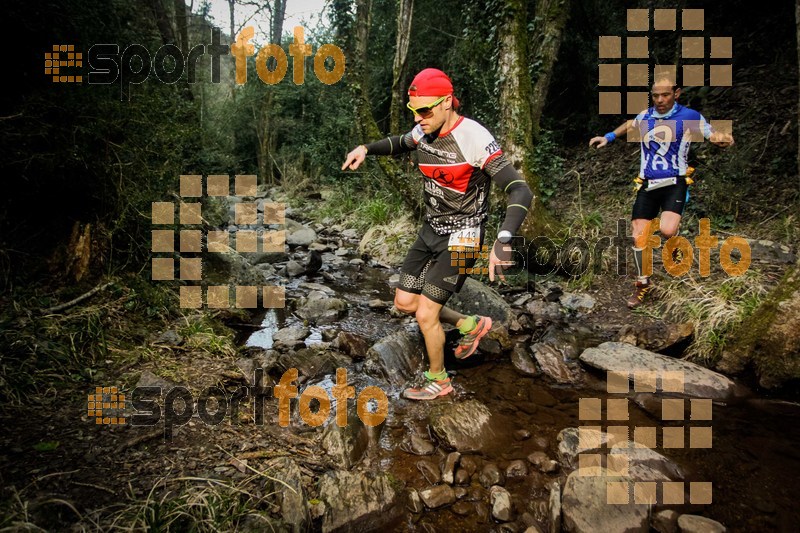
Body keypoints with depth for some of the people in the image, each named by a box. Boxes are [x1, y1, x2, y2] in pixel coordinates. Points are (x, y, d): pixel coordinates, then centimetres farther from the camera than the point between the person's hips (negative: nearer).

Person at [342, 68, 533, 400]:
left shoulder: (473, 138, -25)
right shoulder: (424, 131, -4)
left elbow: (520, 192, -32)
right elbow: (399, 143, 22)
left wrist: (503, 241, -49)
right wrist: (366, 149, 1)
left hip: (462, 236, -7)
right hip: (432, 228, 8)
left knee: (425, 315, -6)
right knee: (404, 303, 11)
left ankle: (438, 381, 21)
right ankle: (472, 325, 29)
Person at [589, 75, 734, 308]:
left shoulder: (689, 116, -3)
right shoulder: (644, 117, 8)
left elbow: (713, 135, -4)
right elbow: (630, 125, 30)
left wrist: (722, 138, -26)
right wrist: (608, 137, 23)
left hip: (674, 183, -3)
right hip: (647, 185, 4)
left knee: (667, 230, -27)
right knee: (638, 236, -2)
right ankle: (643, 283, 19)